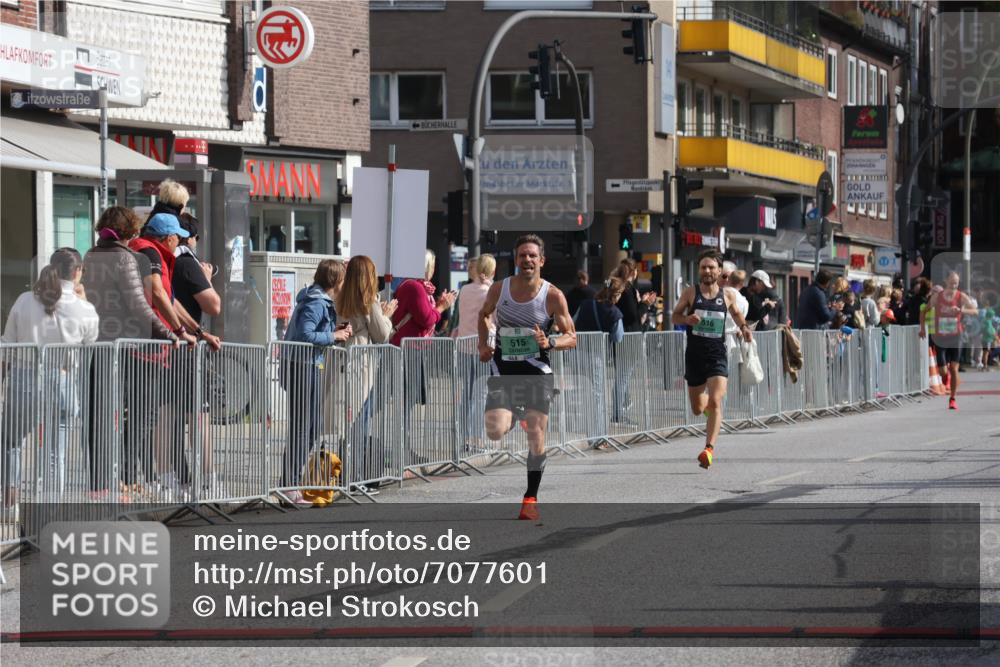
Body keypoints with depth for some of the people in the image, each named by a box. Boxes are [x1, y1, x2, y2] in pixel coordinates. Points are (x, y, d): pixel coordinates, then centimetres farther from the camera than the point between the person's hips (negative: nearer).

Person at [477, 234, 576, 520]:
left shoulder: (553, 296, -8)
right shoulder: (499, 289, -2)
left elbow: (571, 338, -3)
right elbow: (484, 315, 19)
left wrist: (550, 342, -23)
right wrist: (483, 344, 5)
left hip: (536, 369, -1)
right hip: (503, 368, 1)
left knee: (536, 437, -4)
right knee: (495, 431, -15)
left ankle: (531, 498, 12)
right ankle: (517, 416, 23)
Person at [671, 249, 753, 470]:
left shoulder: (727, 296, 4)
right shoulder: (690, 293, 1)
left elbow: (736, 313, 23)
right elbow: (674, 317, 6)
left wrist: (744, 327, 3)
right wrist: (687, 319, -16)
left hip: (717, 354, -1)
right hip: (694, 354, 1)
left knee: (715, 402, -20)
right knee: (697, 409, 12)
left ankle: (709, 448, -22)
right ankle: (708, 405, 49)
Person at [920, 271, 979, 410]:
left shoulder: (961, 297, -7)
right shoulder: (937, 297, -4)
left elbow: (975, 311, -17)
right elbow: (925, 311, 9)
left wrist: (961, 310, -34)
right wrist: (923, 328, 3)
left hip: (955, 337, -1)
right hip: (940, 338, 1)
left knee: (954, 369, -8)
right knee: (943, 370, -2)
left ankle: (952, 399, 2)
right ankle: (946, 378, 36)